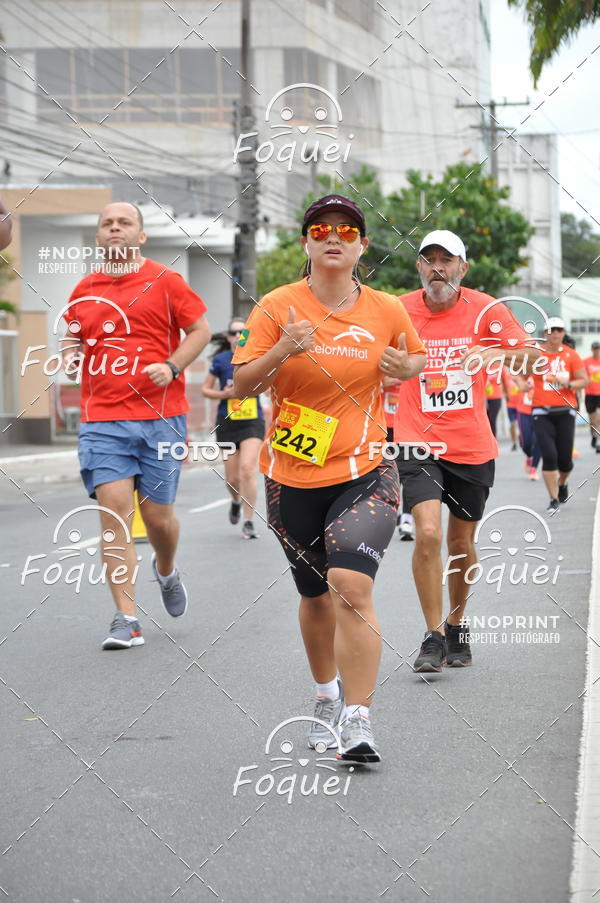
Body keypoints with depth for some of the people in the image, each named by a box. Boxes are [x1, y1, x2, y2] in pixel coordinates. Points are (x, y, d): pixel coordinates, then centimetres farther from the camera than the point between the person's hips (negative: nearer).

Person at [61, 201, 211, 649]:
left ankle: (167, 571, 40)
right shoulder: (84, 291, 11)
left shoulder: (165, 281, 2)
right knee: (114, 512, -10)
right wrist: (70, 356, 2)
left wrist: (172, 366, -10)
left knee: (158, 515, 4)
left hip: (161, 417, -2)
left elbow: (201, 330, 5)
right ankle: (127, 620, -7)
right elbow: (72, 339, 25)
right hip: (102, 419, 2)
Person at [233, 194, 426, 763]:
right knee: (314, 594, 15)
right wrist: (282, 351, -23)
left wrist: (406, 367, -4)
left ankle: (357, 719, -16)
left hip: (365, 473, -1)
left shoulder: (386, 311, 1)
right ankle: (327, 694, 40)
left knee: (351, 585, -21)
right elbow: (242, 386, -5)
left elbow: (415, 359, 20)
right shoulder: (278, 308, -3)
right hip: (293, 479, 1)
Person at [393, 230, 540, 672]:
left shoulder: (485, 309, -4)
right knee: (428, 534, -18)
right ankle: (434, 637, -7)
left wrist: (495, 353, -27)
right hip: (419, 444, -1)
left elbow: (533, 354, -9)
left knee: (462, 543, 13)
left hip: (472, 446, 1)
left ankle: (457, 628, 35)